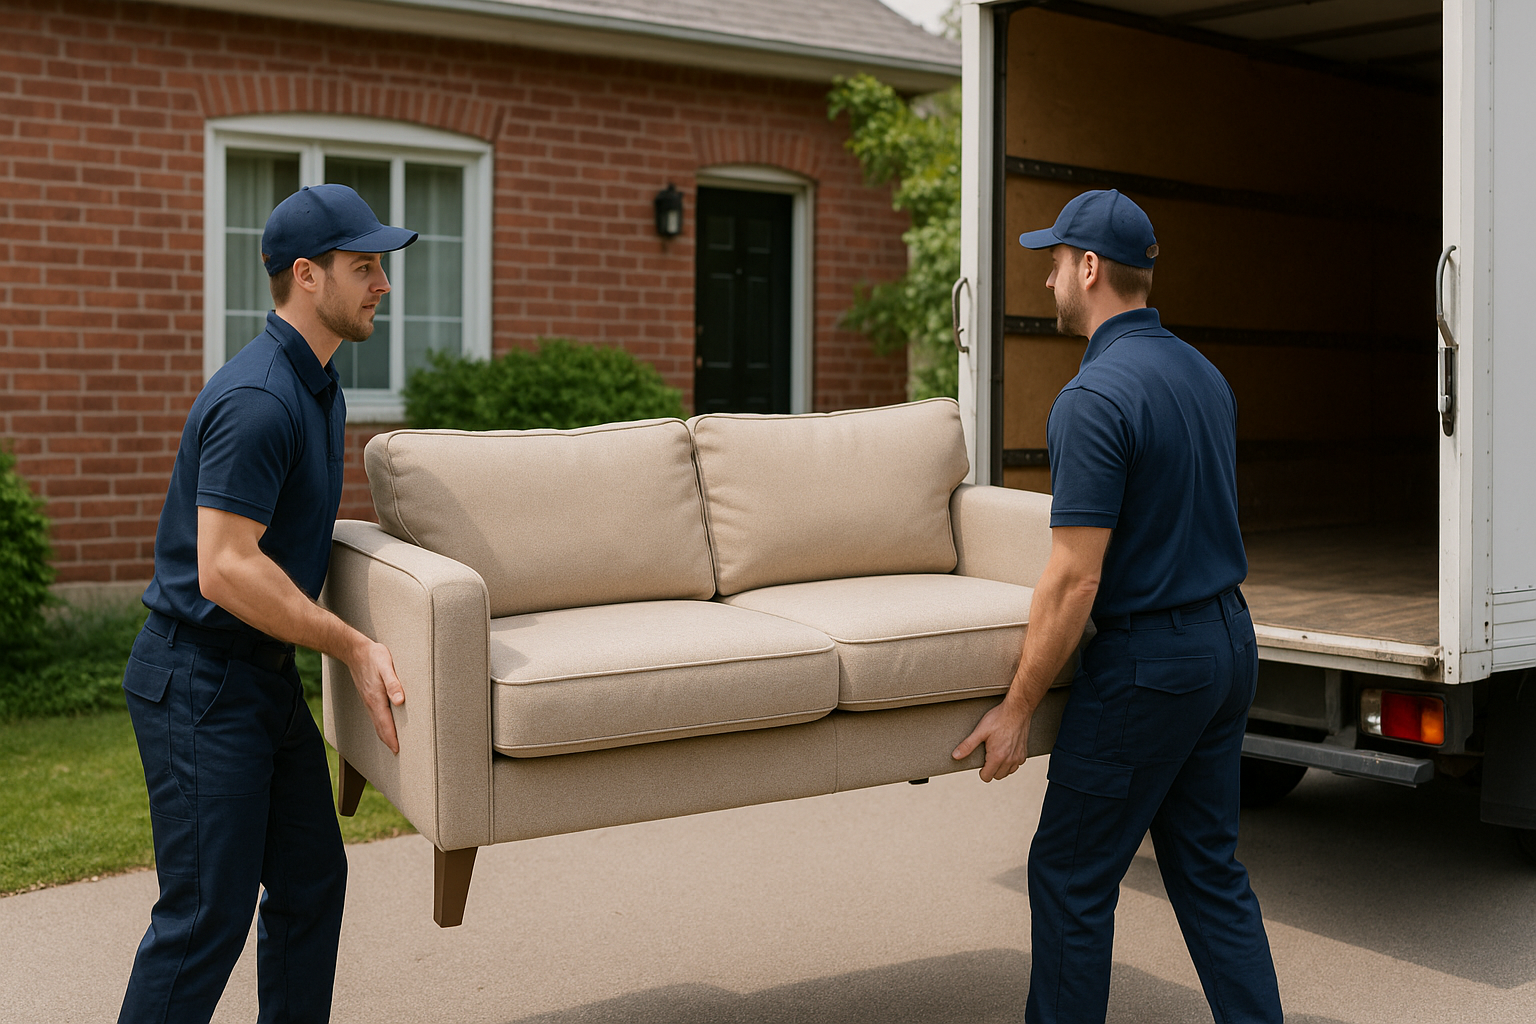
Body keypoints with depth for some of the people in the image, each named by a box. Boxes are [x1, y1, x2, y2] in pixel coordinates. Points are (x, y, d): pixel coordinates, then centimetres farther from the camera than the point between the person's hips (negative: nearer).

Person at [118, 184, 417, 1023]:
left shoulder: (321, 390, 11)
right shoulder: (256, 399, -21)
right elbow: (225, 569, -27)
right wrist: (354, 647, -23)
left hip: (265, 675, 10)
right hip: (199, 685, -10)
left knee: (311, 882, 14)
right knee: (206, 914, -4)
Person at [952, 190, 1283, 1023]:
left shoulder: (1093, 398, -19)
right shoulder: (1202, 372, 9)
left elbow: (1075, 579, -21)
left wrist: (1016, 709, -13)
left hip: (1148, 658, -9)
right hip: (1230, 641, 9)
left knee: (1071, 875, 5)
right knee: (1208, 866, 17)